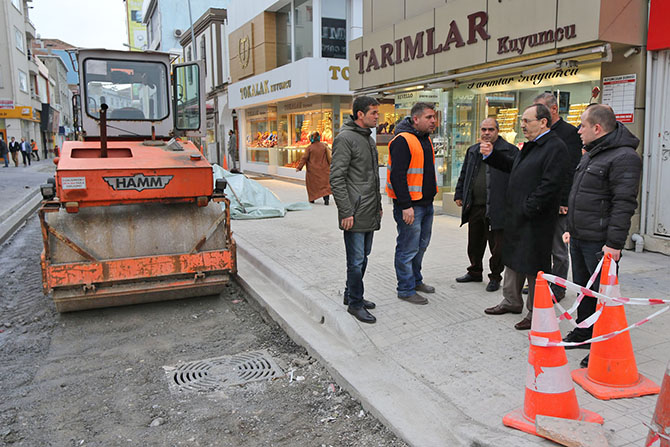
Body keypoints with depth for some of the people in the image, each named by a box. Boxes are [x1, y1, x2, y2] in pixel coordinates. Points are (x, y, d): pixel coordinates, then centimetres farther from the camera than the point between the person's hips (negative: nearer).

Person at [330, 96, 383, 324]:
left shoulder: (369, 138, 17)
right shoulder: (345, 138, -12)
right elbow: (336, 178, -17)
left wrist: (378, 204, 21)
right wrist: (346, 212, -20)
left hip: (370, 212, 9)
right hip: (355, 213, -9)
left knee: (363, 257, 16)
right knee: (356, 260, -2)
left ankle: (351, 294, 31)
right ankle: (355, 303, 11)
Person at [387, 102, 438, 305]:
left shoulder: (426, 139, 14)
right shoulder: (403, 141, -16)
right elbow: (397, 176, -22)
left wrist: (430, 198, 20)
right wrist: (405, 206, -24)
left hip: (426, 204, 10)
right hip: (409, 205, -9)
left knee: (421, 245, 19)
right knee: (408, 248, -1)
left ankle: (416, 280, 35)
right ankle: (406, 289, 10)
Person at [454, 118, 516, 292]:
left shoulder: (510, 151, -1)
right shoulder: (472, 151, 16)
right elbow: (464, 175, 22)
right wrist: (459, 195, 17)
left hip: (496, 208, -5)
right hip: (474, 206, 6)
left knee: (496, 246, 3)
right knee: (474, 243, 16)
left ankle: (495, 277, 17)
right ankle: (475, 272, 32)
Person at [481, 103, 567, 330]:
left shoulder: (555, 147, -16)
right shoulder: (530, 146, 16)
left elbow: (550, 184, -23)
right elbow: (512, 167, 26)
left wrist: (528, 209, -22)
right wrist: (491, 155, 13)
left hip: (536, 219, -10)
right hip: (517, 217, 10)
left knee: (534, 266, 1)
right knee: (513, 259, 19)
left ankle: (536, 313, 16)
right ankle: (512, 301, 35)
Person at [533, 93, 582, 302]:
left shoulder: (569, 132, -10)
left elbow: (571, 171, -16)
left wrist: (563, 202, -20)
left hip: (558, 203, -7)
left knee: (558, 250, 3)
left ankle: (557, 290, 15)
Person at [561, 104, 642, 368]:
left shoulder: (623, 157, -15)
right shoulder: (591, 154, 16)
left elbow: (624, 204, -21)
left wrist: (614, 243, -24)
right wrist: (572, 228, 22)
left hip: (599, 242, -9)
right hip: (579, 238, 10)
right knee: (583, 288, 18)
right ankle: (583, 334, 33)